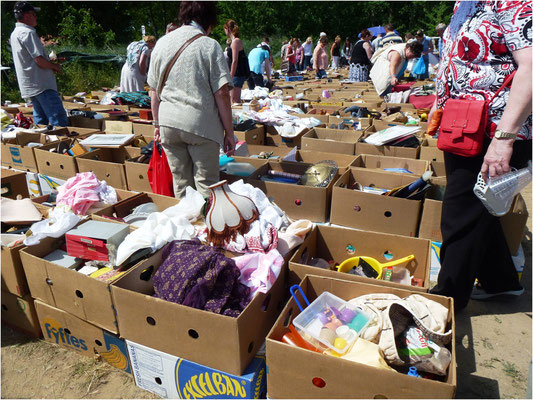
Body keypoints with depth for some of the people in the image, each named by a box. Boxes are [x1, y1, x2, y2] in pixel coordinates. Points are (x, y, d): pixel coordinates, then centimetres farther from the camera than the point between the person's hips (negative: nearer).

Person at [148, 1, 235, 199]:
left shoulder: (162, 43, 10)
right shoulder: (209, 45, -4)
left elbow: (154, 90, 12)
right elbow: (222, 93, -9)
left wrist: (157, 124, 21)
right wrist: (229, 133, -4)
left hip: (168, 123, 5)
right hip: (201, 123, -4)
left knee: (180, 182, 14)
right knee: (206, 183, 4)